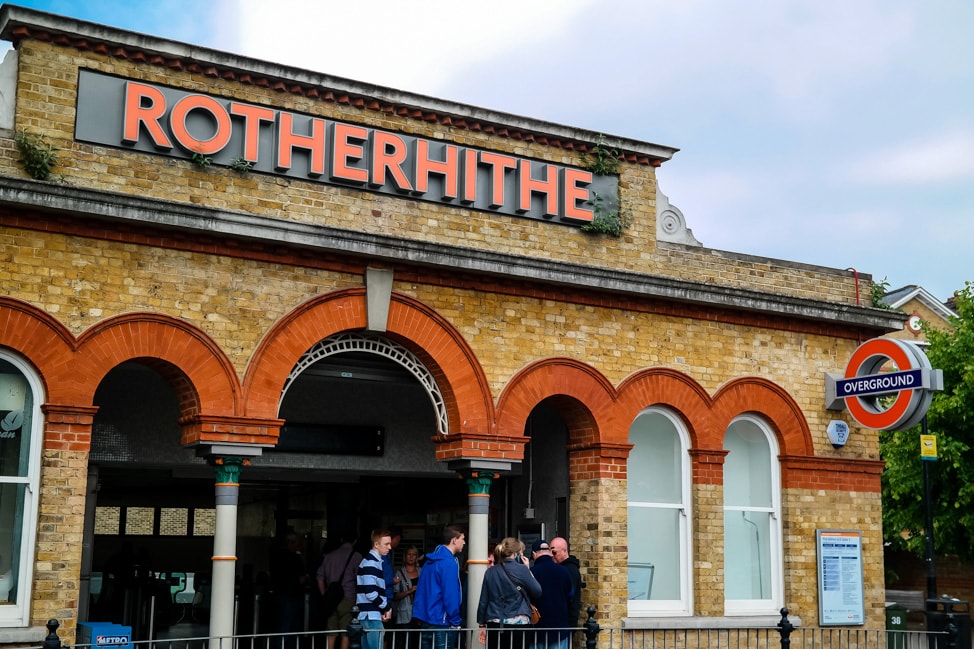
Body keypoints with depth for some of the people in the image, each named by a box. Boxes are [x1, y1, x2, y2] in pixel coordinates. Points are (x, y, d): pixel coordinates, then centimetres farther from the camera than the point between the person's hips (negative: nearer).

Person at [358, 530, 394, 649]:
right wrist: (387, 607, -7)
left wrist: (386, 607, 8)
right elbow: (371, 593, -20)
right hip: (372, 616, -10)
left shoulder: (370, 561, 18)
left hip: (367, 615, 10)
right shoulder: (372, 563, -13)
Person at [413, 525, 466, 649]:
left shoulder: (431, 560, 13)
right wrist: (455, 622, -11)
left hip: (424, 620, 9)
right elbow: (450, 595, -18)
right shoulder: (449, 563, -15)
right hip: (441, 623, -9)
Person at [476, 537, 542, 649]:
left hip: (494, 624, 4)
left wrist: (482, 625, 16)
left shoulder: (490, 572, 6)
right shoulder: (521, 569, -6)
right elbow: (537, 592, 1)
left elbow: (483, 601, 8)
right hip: (518, 624, -4)